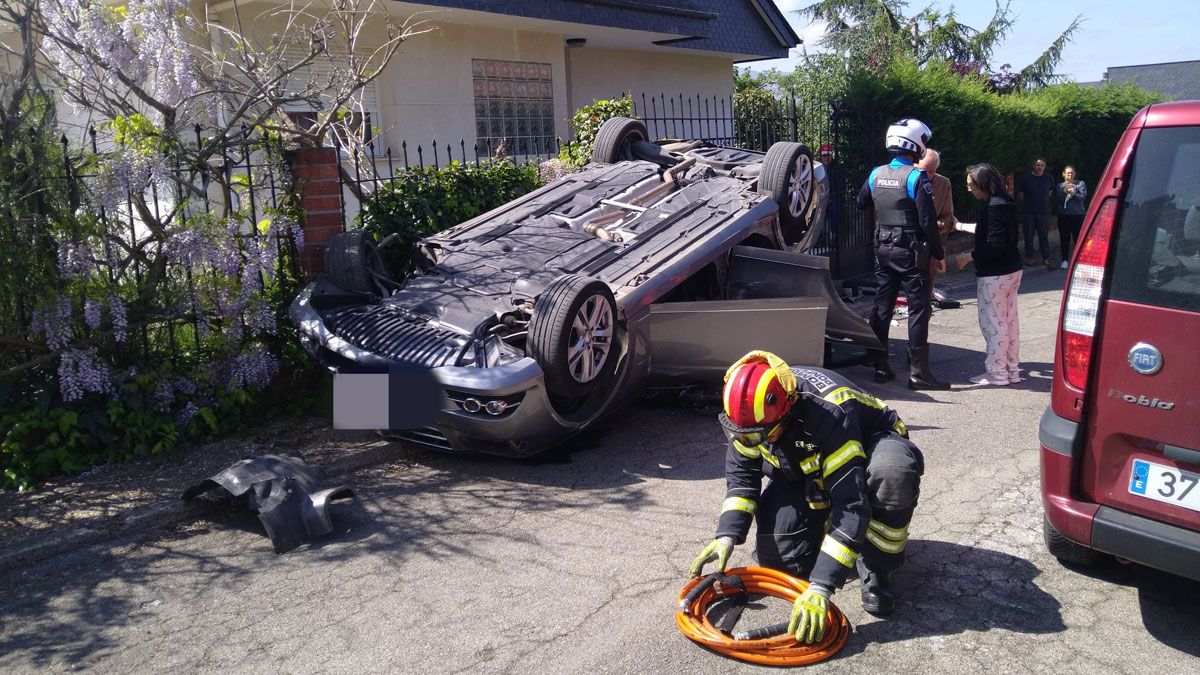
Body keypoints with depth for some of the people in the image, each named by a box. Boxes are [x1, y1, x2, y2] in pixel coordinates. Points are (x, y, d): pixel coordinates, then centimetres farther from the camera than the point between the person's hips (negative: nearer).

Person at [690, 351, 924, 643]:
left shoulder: (830, 416, -42)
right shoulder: (753, 411, -23)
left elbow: (851, 505, -43)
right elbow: (741, 472, -9)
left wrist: (820, 588, -48)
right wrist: (726, 536, -24)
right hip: (806, 473, 5)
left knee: (893, 470, -41)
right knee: (775, 552, -16)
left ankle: (878, 569, -17)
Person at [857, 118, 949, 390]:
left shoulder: (876, 174, 4)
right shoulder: (916, 177, -14)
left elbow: (861, 204, 21)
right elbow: (928, 222, -15)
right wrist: (938, 255, -7)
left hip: (883, 250, 6)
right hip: (910, 252, -6)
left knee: (882, 306, 11)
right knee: (918, 309, -1)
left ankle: (880, 367, 16)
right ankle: (918, 372, 1)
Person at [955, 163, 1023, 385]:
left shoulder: (993, 207, -20)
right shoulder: (1005, 202, 11)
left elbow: (995, 245, -24)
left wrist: (970, 257, -15)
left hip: (995, 274, -10)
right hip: (1012, 269, 10)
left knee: (992, 322, -1)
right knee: (1010, 319, 15)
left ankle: (997, 372, 7)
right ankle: (1012, 369, 24)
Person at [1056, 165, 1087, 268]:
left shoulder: (1080, 184, 8)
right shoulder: (1060, 186, 12)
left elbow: (1083, 197, -4)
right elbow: (1059, 200, 1)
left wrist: (1073, 193, -21)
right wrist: (1064, 191, -15)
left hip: (1078, 215, -1)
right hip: (1064, 215, 1)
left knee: (1078, 238, -6)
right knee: (1064, 239, 0)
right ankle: (1065, 260, 5)